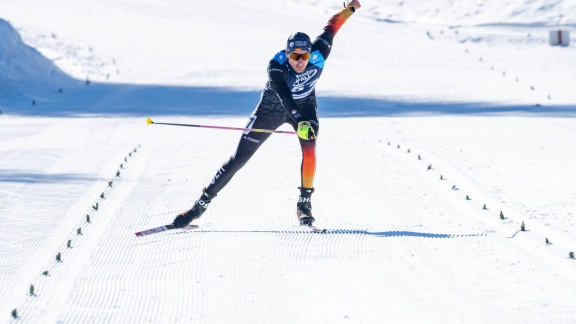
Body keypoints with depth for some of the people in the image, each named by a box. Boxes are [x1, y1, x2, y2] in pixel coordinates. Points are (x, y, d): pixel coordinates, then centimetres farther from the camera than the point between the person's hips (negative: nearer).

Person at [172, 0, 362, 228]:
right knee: (239, 158, -4)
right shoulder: (276, 66, -36)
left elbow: (331, 27, -9)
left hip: (304, 107, 2)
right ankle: (201, 204, 4)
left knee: (309, 148, -28)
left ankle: (304, 203, -13)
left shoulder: (318, 56, -27)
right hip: (272, 107, -2)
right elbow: (284, 95, -53)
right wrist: (299, 121, -70)